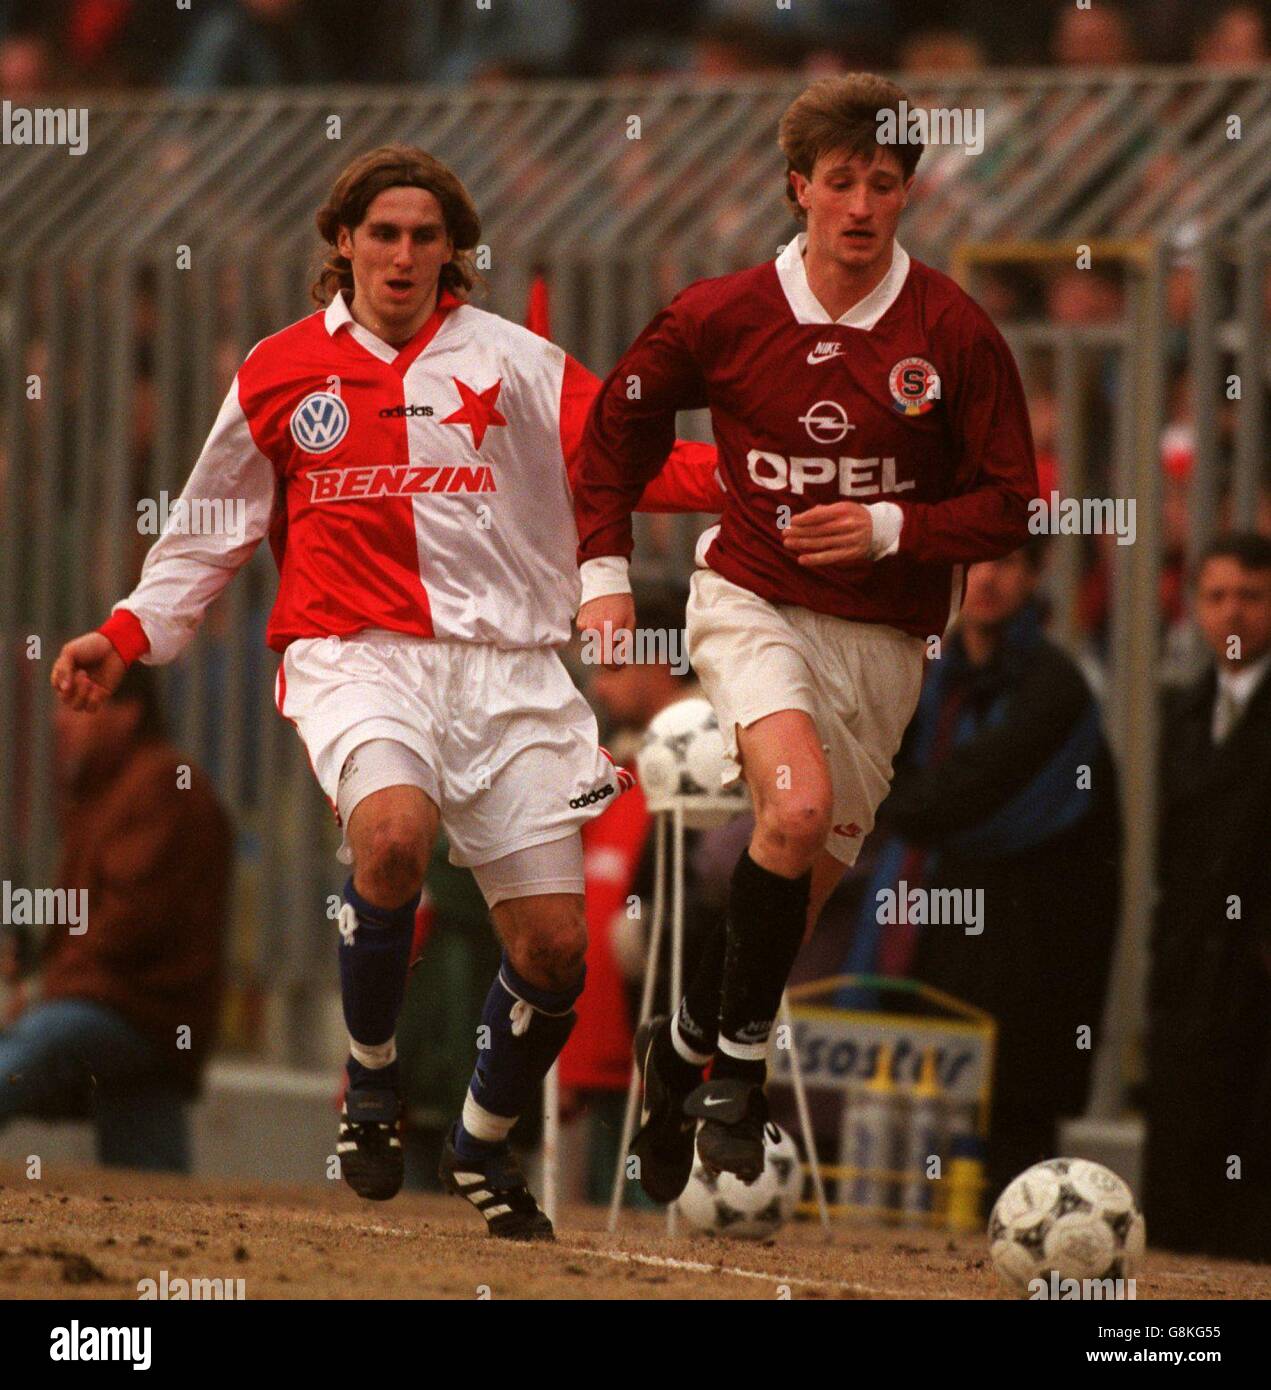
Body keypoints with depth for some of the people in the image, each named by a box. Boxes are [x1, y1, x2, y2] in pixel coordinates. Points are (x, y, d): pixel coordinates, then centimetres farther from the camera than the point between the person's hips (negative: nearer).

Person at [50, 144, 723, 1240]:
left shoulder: (510, 361, 8)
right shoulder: (280, 372, 11)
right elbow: (214, 528, 21)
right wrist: (128, 636, 15)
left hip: (503, 664, 1)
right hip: (355, 652, -1)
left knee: (553, 944, -2)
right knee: (393, 832, -34)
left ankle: (485, 1142, 26)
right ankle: (371, 1071, -9)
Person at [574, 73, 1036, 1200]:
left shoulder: (955, 333, -5)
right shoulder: (724, 316, -3)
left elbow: (1013, 506, -2)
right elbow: (617, 428, 13)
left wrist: (891, 529, -16)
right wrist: (603, 574, 6)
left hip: (884, 639, 2)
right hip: (753, 605, -2)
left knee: (800, 892, 6)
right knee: (800, 800, -29)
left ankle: (685, 1052, 32)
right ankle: (739, 1060, -13)